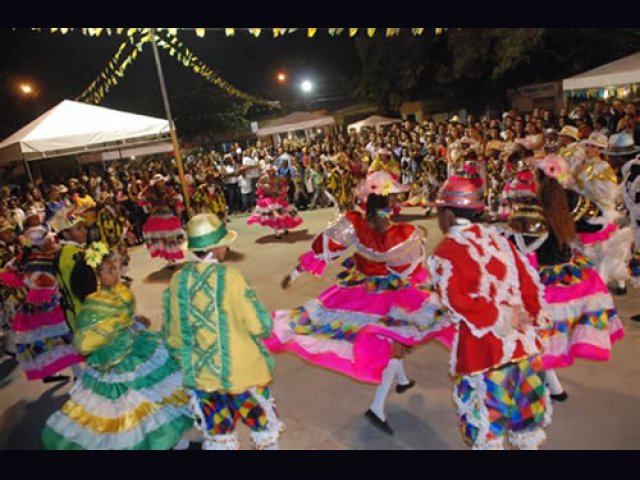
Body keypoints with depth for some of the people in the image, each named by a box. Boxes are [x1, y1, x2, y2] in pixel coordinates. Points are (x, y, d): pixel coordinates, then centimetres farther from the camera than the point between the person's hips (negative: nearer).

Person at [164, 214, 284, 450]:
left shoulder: (178, 280, -7)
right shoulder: (228, 276, -19)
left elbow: (172, 334, 3)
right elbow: (260, 326, -18)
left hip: (200, 375, 4)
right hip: (241, 372, -4)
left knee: (217, 437, 21)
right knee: (264, 431, 18)